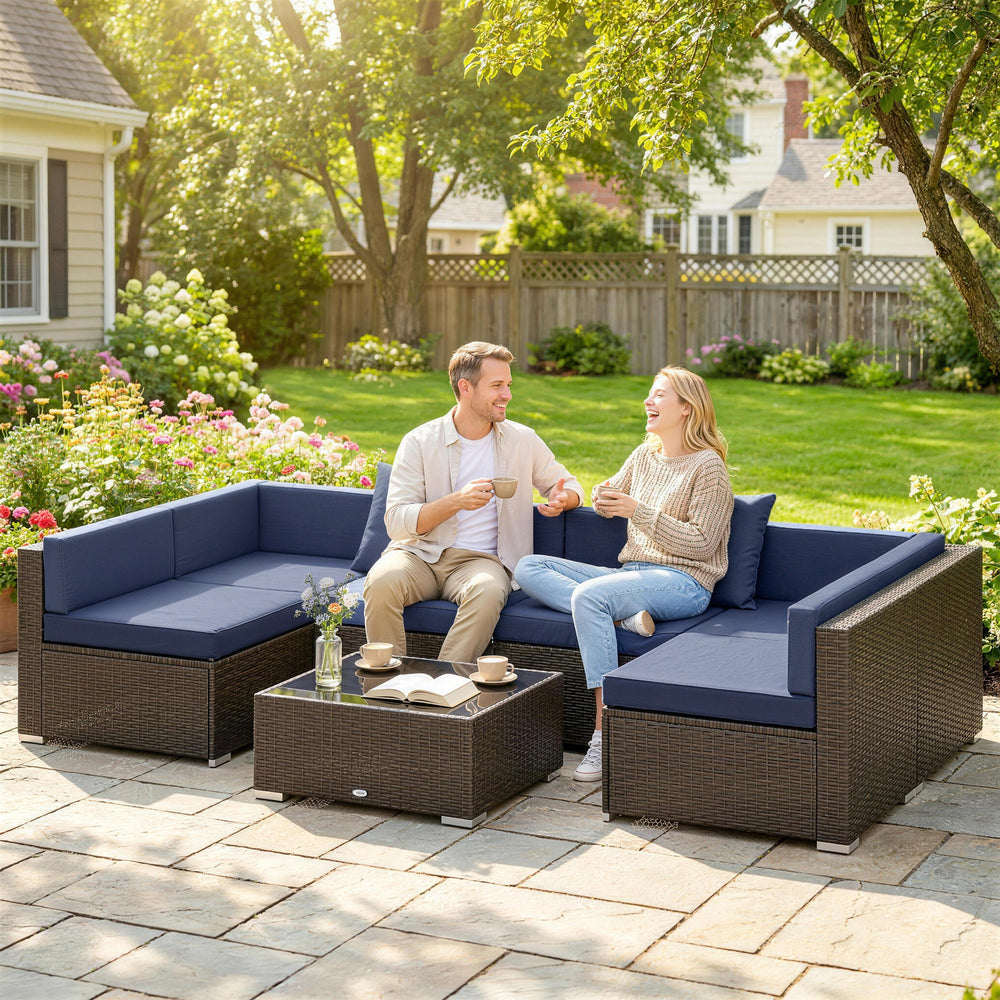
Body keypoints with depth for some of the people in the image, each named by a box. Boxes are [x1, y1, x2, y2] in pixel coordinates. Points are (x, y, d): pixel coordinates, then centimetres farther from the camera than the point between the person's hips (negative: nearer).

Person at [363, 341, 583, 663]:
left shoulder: (523, 441, 7)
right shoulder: (419, 442, -1)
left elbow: (569, 484, 21)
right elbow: (396, 522, -8)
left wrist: (563, 499, -6)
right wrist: (456, 502, -23)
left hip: (481, 559, 1)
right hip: (420, 553, 0)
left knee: (489, 591, -36)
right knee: (382, 582, -33)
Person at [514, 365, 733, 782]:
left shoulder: (708, 466, -6)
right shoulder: (644, 456, 16)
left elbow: (700, 543, -13)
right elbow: (608, 502, 28)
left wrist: (638, 510, -18)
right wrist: (603, 496, 1)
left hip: (682, 582, -8)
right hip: (632, 572, 8)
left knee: (588, 595, -36)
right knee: (528, 568, -7)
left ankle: (605, 734, -36)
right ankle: (619, 614, -24)